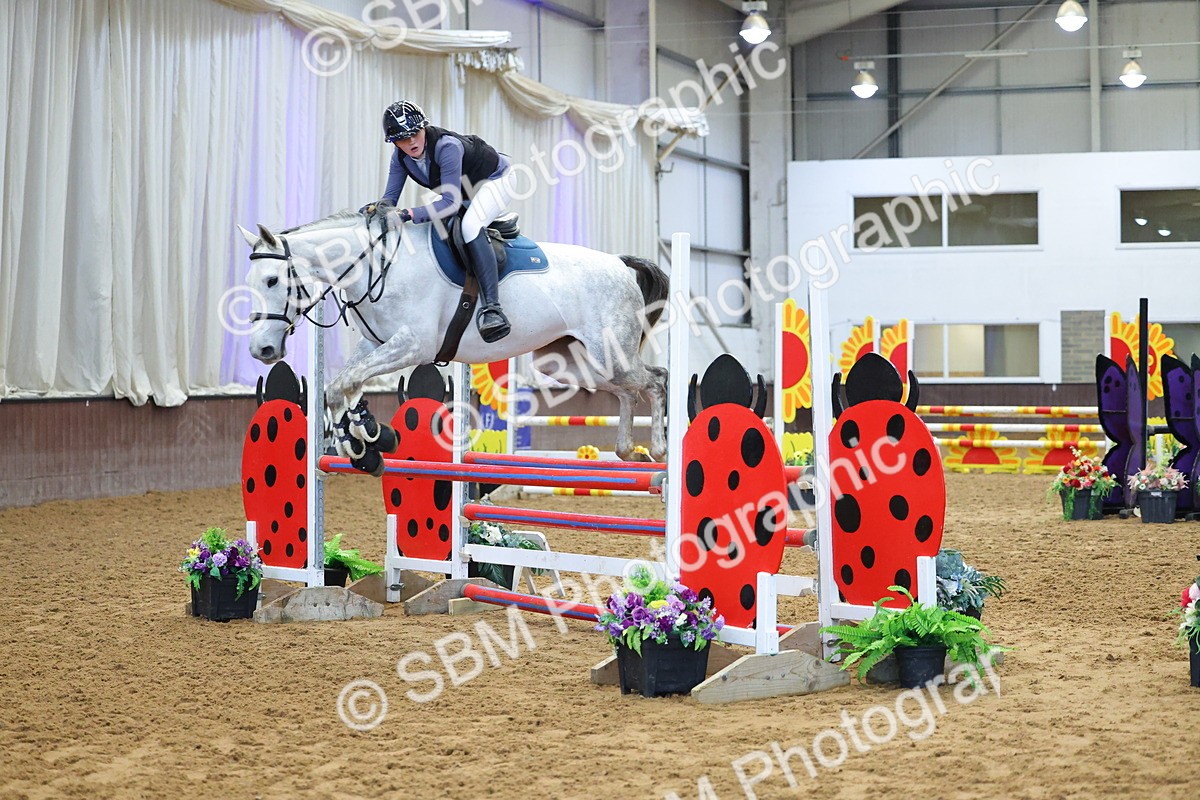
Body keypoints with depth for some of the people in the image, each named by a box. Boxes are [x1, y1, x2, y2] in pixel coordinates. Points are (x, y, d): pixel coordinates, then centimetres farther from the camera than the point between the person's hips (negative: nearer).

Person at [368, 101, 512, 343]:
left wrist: (409, 214, -48)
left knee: (470, 226, -33)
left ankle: (492, 308, -43)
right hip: (464, 190, 9)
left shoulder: (447, 147, -36)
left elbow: (450, 203, -39)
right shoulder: (401, 157, -14)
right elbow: (390, 198, -10)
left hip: (496, 180, -9)